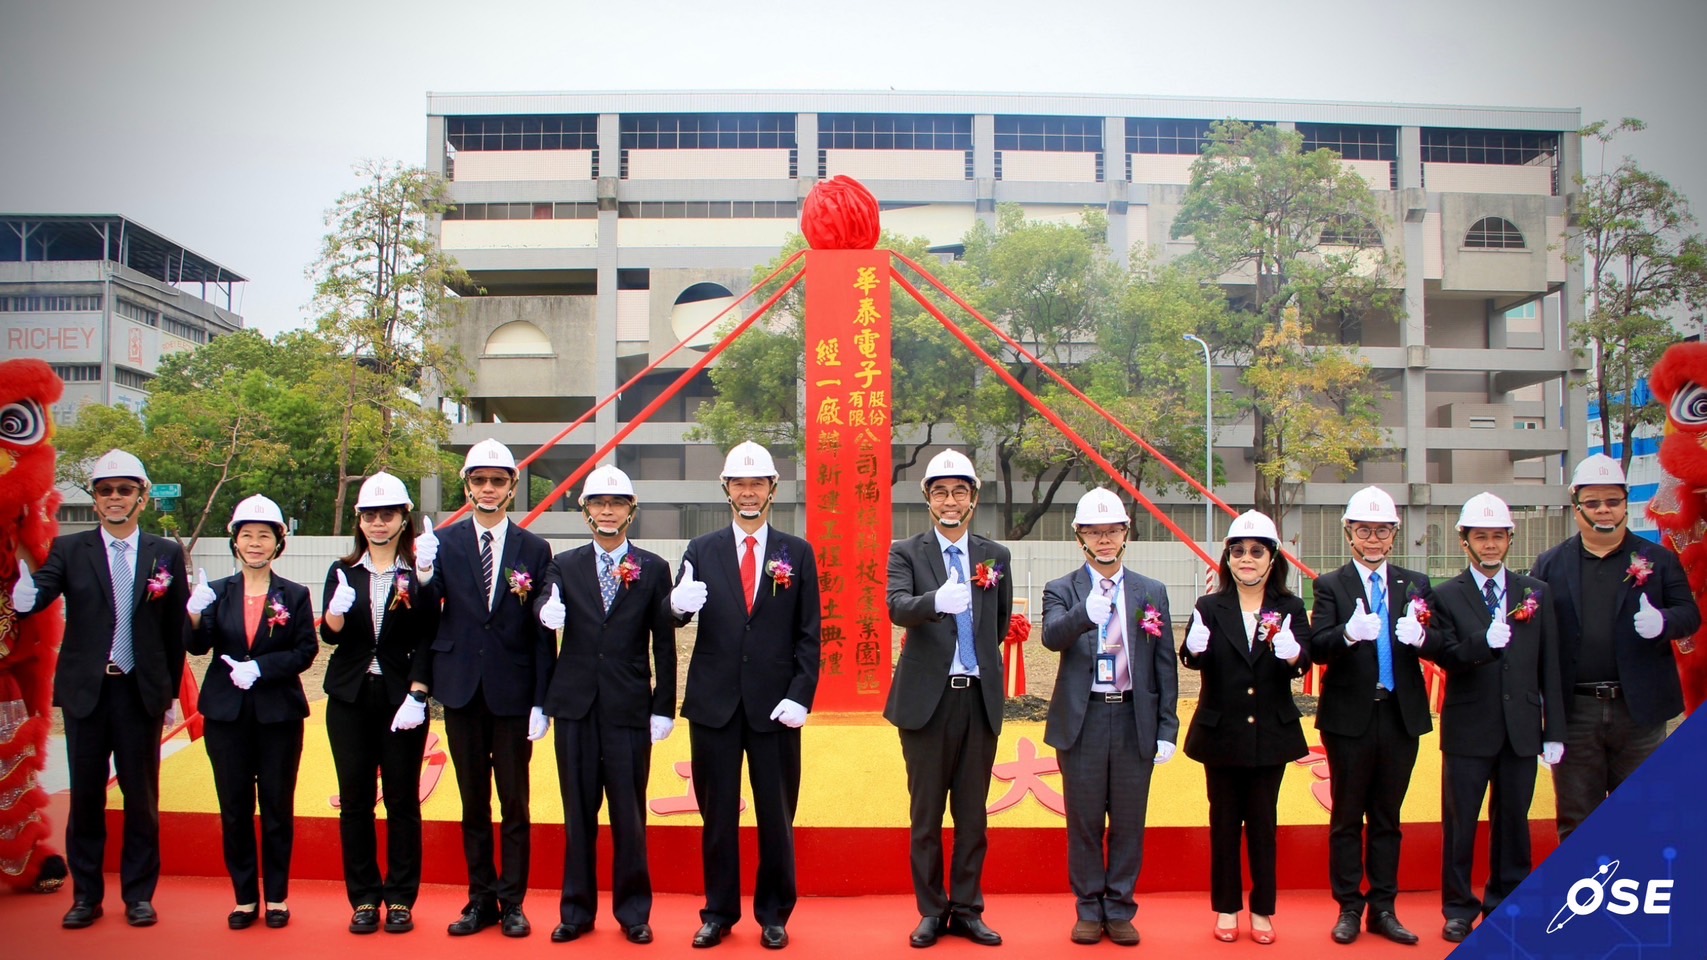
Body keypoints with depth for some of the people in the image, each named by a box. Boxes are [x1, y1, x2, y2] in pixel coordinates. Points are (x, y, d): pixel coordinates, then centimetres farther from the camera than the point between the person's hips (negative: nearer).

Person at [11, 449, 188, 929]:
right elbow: (40, 593, -17)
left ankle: (139, 895, 20)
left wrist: (171, 689, 3)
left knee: (142, 796, 8)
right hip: (85, 691, 0)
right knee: (85, 795, 9)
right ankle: (86, 895, 23)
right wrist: (25, 596, -40)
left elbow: (177, 628, 3)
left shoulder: (166, 553, 1)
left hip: (141, 692, 0)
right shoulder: (69, 550, 1)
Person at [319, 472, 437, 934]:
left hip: (401, 700, -2)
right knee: (355, 801, 7)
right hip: (350, 699, 3)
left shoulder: (418, 575, -1)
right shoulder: (343, 572, 6)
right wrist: (336, 612, -27)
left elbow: (426, 642, -3)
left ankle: (401, 900, 14)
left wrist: (416, 696, -13)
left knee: (402, 801, 4)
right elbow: (330, 634, -5)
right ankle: (364, 899, 17)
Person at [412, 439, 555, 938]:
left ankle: (512, 903, 19)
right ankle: (481, 900, 23)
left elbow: (543, 632, -1)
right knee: (473, 804, 12)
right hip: (462, 691, 1)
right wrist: (423, 574, -24)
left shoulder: (534, 549, 0)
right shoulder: (443, 543, 3)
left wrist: (542, 702, -5)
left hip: (513, 693, -1)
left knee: (514, 804, 7)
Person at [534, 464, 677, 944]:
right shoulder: (564, 565, 8)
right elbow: (544, 608, -8)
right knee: (579, 813, 9)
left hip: (629, 707, -1)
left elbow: (664, 645, 3)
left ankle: (633, 911, 18)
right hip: (576, 705, 1)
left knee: (630, 814, 4)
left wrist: (664, 707, -1)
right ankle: (577, 909, 22)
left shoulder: (653, 569, 4)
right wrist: (547, 613, -32)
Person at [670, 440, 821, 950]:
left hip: (775, 705, 0)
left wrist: (800, 697, -8)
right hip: (714, 702, 1)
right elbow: (679, 615, -2)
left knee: (776, 816, 7)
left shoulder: (798, 554, 5)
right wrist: (677, 604, -26)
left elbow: (809, 635, 2)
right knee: (718, 814, 9)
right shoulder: (701, 550, 6)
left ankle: (774, 915, 22)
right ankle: (718, 912, 23)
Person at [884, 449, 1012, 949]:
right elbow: (897, 608, -20)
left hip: (980, 697, 3)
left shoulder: (996, 556, 9)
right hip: (927, 698, -2)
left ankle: (967, 910, 20)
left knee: (972, 812, 9)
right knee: (926, 813, 6)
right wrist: (937, 600, -38)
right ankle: (931, 911, 17)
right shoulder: (906, 553, -1)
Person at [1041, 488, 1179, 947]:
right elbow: (1052, 636, -20)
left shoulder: (1152, 592, 7)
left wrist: (1167, 729, 2)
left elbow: (1165, 665, 6)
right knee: (1084, 822, 8)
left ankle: (1120, 910, 22)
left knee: (1128, 822, 9)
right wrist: (1084, 613, -41)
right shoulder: (1061, 590, 1)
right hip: (1082, 720, -1)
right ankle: (1089, 910, 22)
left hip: (1135, 721, 1)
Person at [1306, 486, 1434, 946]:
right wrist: (1348, 633, -35)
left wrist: (1420, 636, -26)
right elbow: (1317, 648, -15)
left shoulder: (1415, 584, 7)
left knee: (1387, 817, 13)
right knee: (1347, 817, 8)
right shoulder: (1331, 585, -1)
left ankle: (1383, 909, 22)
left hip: (1401, 715, 3)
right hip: (1350, 717, -2)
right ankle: (1349, 908, 18)